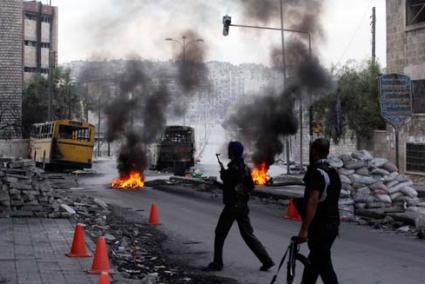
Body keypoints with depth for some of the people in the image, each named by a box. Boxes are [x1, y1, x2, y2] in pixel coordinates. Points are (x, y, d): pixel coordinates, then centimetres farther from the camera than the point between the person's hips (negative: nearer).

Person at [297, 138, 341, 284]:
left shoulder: (316, 172, -16)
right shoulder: (334, 172, 12)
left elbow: (313, 202, -24)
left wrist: (304, 229, -25)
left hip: (320, 227, -9)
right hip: (333, 224, 9)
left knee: (324, 266, -5)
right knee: (313, 261, 20)